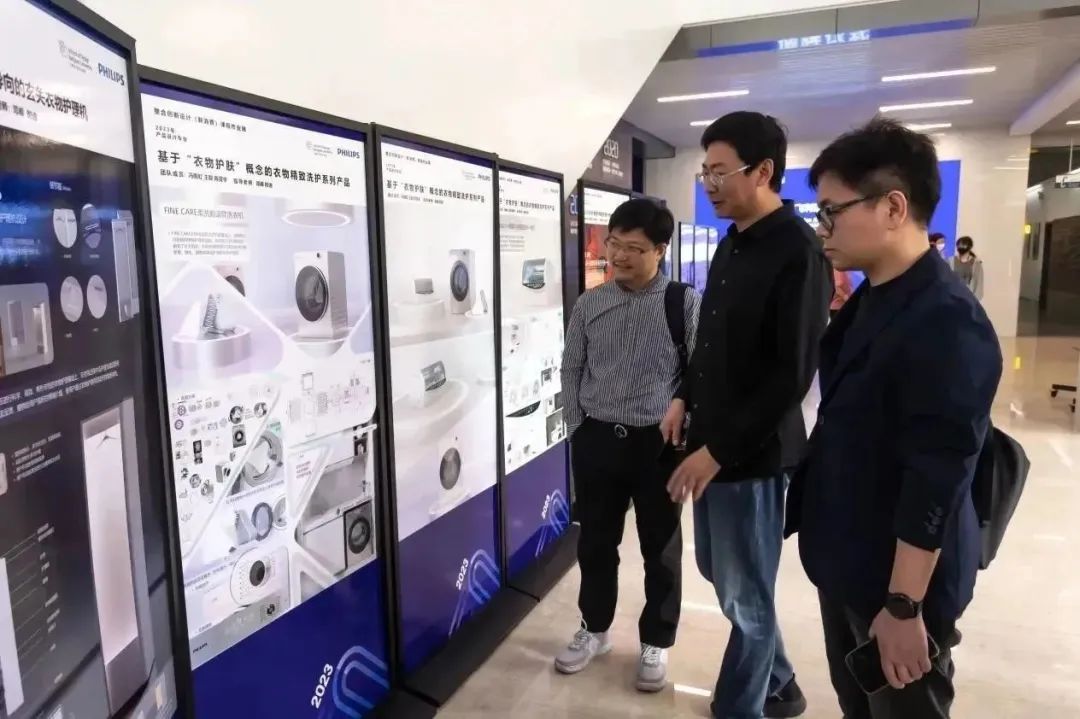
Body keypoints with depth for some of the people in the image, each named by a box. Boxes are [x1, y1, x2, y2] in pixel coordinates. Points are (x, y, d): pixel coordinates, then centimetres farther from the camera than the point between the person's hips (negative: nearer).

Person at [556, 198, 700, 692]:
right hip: (597, 440, 3)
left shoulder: (684, 303, -6)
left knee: (661, 548, 12)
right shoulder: (589, 305, 2)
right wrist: (578, 429, 5)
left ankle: (655, 643, 31)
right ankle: (594, 629, 37)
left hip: (660, 442, -2)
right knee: (595, 542, 15)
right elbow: (571, 371, 8)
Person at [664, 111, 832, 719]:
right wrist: (687, 400, 9)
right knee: (722, 574, 21)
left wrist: (720, 450, -20)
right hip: (711, 443, 9)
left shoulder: (798, 252, -17)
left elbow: (792, 375, -21)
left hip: (753, 454, -9)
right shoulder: (732, 245, 10)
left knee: (746, 595, 8)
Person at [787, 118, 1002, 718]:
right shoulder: (867, 302, 4)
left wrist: (904, 607, -21)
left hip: (899, 583, -8)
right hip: (846, 564, 8)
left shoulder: (947, 323, -24)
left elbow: (935, 486, -25)